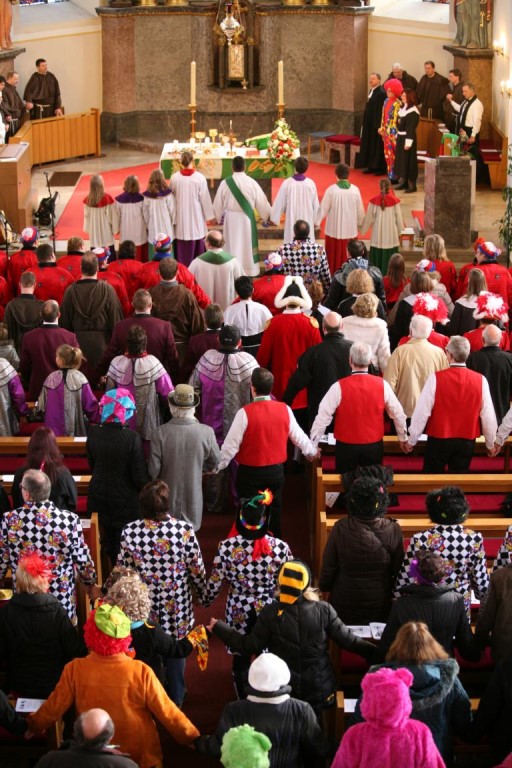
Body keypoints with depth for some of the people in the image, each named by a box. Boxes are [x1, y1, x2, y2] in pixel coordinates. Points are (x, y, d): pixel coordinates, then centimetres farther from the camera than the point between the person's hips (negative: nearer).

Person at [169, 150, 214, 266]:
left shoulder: (174, 178, -8)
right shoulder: (200, 178, -14)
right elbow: (205, 198, -7)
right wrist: (208, 216, 5)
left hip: (180, 216, 2)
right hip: (196, 216, -2)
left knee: (182, 247, 9)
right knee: (197, 246, 11)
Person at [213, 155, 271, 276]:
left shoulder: (225, 183, -10)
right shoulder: (251, 182, -11)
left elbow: (218, 203, 1)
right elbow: (261, 201, -3)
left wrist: (218, 216, 20)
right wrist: (266, 216, 13)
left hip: (231, 218, 0)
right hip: (247, 218, 0)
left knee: (233, 246, 10)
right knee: (247, 244, 11)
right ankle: (249, 272, 16)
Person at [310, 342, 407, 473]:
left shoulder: (339, 387, -14)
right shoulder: (382, 385, -7)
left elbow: (323, 415, -13)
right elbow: (398, 413, 3)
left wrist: (313, 444, -3)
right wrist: (403, 438, 19)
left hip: (346, 446, -2)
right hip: (374, 446, 2)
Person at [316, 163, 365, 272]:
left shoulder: (331, 190, -14)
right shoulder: (355, 190, -8)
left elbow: (323, 208, -8)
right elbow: (360, 210, 1)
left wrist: (317, 222, 6)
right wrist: (359, 224, 17)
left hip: (334, 229, -2)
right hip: (350, 229, 2)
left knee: (333, 256, 9)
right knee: (347, 257, 10)